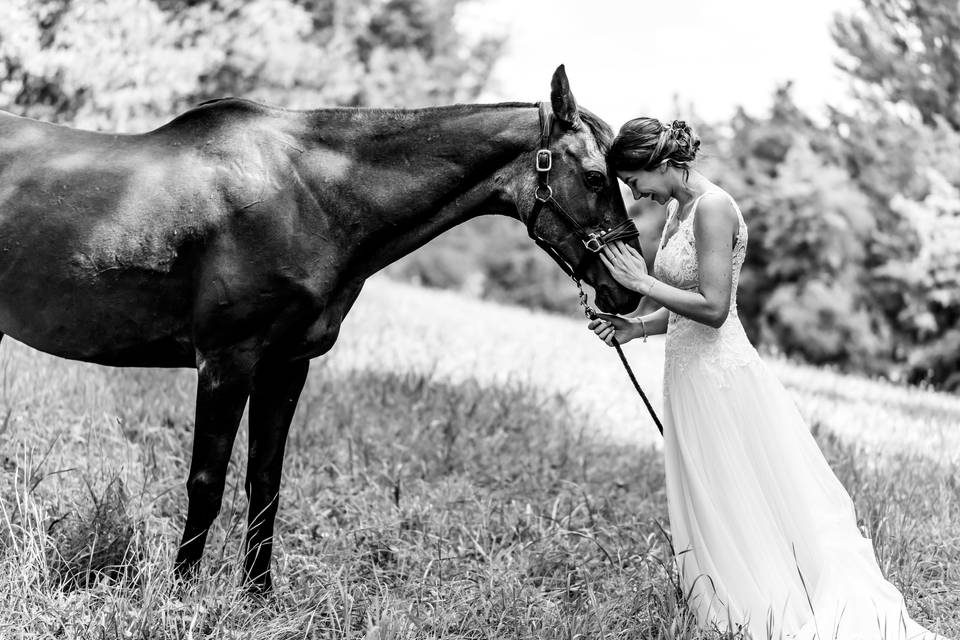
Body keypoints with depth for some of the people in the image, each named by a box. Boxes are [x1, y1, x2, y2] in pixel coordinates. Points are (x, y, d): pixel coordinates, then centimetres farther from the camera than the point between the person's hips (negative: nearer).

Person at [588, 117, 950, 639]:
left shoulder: (712, 208, -17)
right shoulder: (677, 209, 11)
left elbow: (712, 307, -24)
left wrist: (643, 282, -17)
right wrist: (633, 328, 4)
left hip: (719, 375, -9)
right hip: (688, 374, 9)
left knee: (740, 509, -2)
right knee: (708, 509, 15)